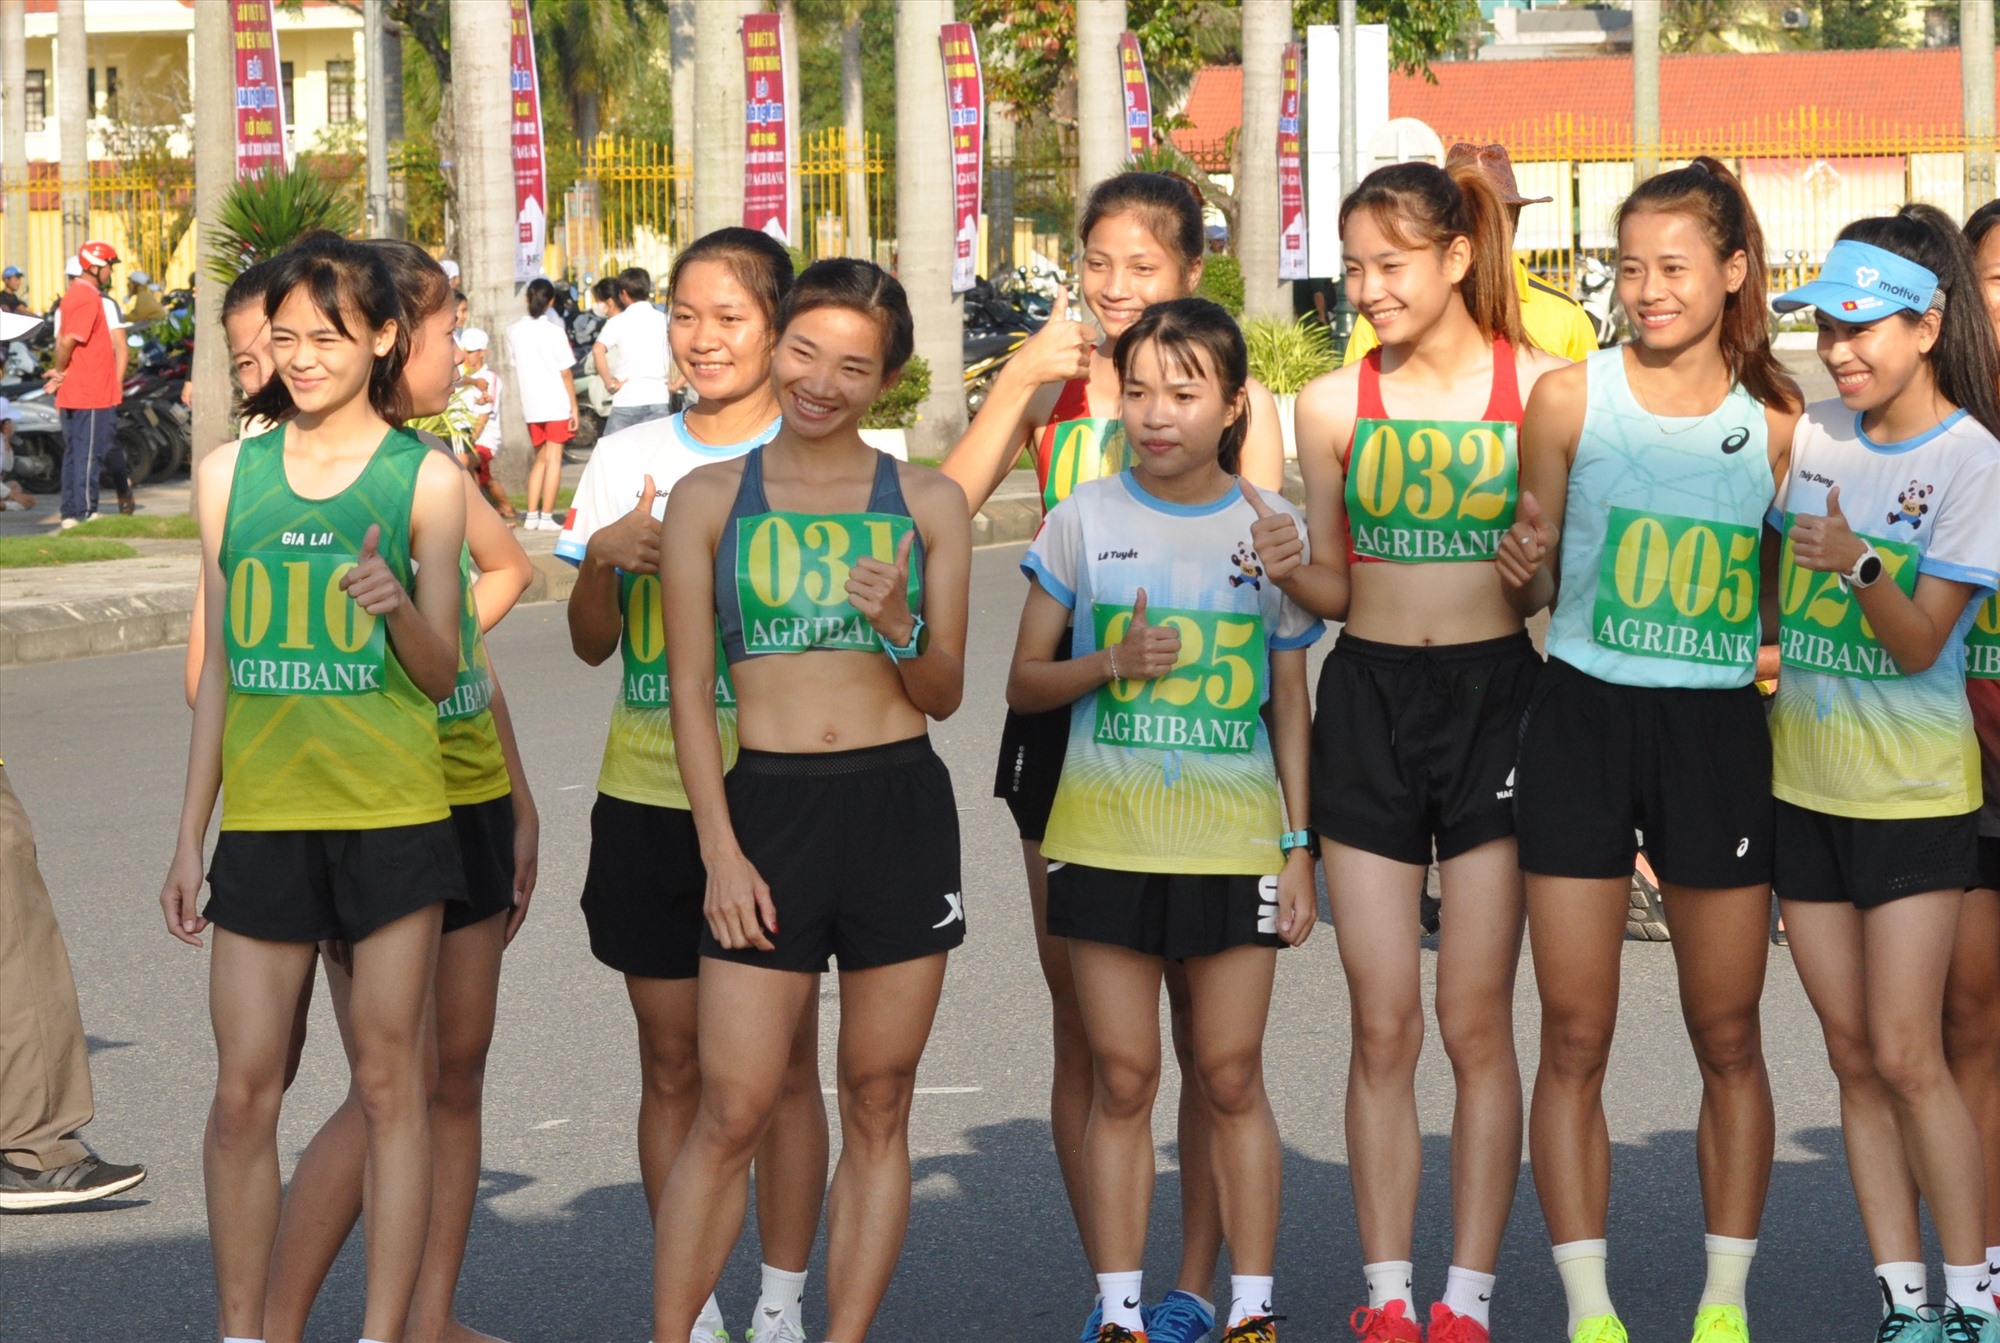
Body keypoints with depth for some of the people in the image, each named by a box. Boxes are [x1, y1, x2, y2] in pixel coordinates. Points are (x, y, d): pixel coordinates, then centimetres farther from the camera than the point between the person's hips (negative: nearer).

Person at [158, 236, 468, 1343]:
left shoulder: (424, 479, 0)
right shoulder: (231, 473, 8)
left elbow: (441, 672, -2)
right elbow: (220, 667, 13)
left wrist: (398, 604, -23)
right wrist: (190, 836, 13)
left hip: (391, 814, -2)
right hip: (263, 818, 3)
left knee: (389, 1079, 2)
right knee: (243, 1092, 1)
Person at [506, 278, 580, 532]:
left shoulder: (514, 331, 1)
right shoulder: (554, 332, -11)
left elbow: (515, 364, 6)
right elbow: (566, 374, -8)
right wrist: (574, 407, -3)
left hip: (530, 404, 4)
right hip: (556, 404, -4)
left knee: (540, 458, 16)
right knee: (553, 459, 0)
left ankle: (532, 515, 10)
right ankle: (546, 517, -4)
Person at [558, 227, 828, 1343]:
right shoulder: (632, 458, 7)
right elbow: (592, 643, 6)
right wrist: (608, 555, -14)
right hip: (651, 798, 3)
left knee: (782, 1062, 1)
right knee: (673, 1062, 6)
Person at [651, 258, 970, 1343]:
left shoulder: (927, 504, 7)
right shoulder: (710, 498, 5)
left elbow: (943, 696, 8)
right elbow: (689, 691, 4)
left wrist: (898, 625, -13)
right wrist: (721, 849, -4)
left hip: (902, 807, 1)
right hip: (768, 808, -1)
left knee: (878, 1109, 5)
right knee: (730, 1115, -4)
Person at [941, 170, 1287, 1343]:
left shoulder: (1240, 398, 1)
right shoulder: (1051, 386, 7)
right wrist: (1018, 387, -13)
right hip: (1067, 710, 2)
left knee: (1204, 1024, 0)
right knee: (1083, 1026, 6)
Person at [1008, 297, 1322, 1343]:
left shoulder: (1270, 527, 3)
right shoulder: (1085, 519, 2)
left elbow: (1290, 706, 9)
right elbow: (1025, 682, 6)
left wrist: (1300, 847, 4)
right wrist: (1111, 663, -13)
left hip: (1233, 835, 0)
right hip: (1107, 833, 0)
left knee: (1231, 1076, 1)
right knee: (1121, 1077, 2)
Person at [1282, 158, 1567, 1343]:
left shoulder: (1541, 387, -2)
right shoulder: (1335, 404, 4)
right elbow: (1335, 589, 11)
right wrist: (1287, 571, -9)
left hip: (1497, 692, -2)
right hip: (1369, 699, 2)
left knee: (1476, 1020, 1)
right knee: (1384, 1025, 4)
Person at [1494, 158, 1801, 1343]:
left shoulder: (1775, 425, 3)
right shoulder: (1571, 398, -1)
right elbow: (1531, 591, 5)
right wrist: (1522, 566, -15)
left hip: (1719, 730, 1)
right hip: (1584, 721, -1)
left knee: (1729, 1036, 7)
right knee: (1576, 1040, 1)